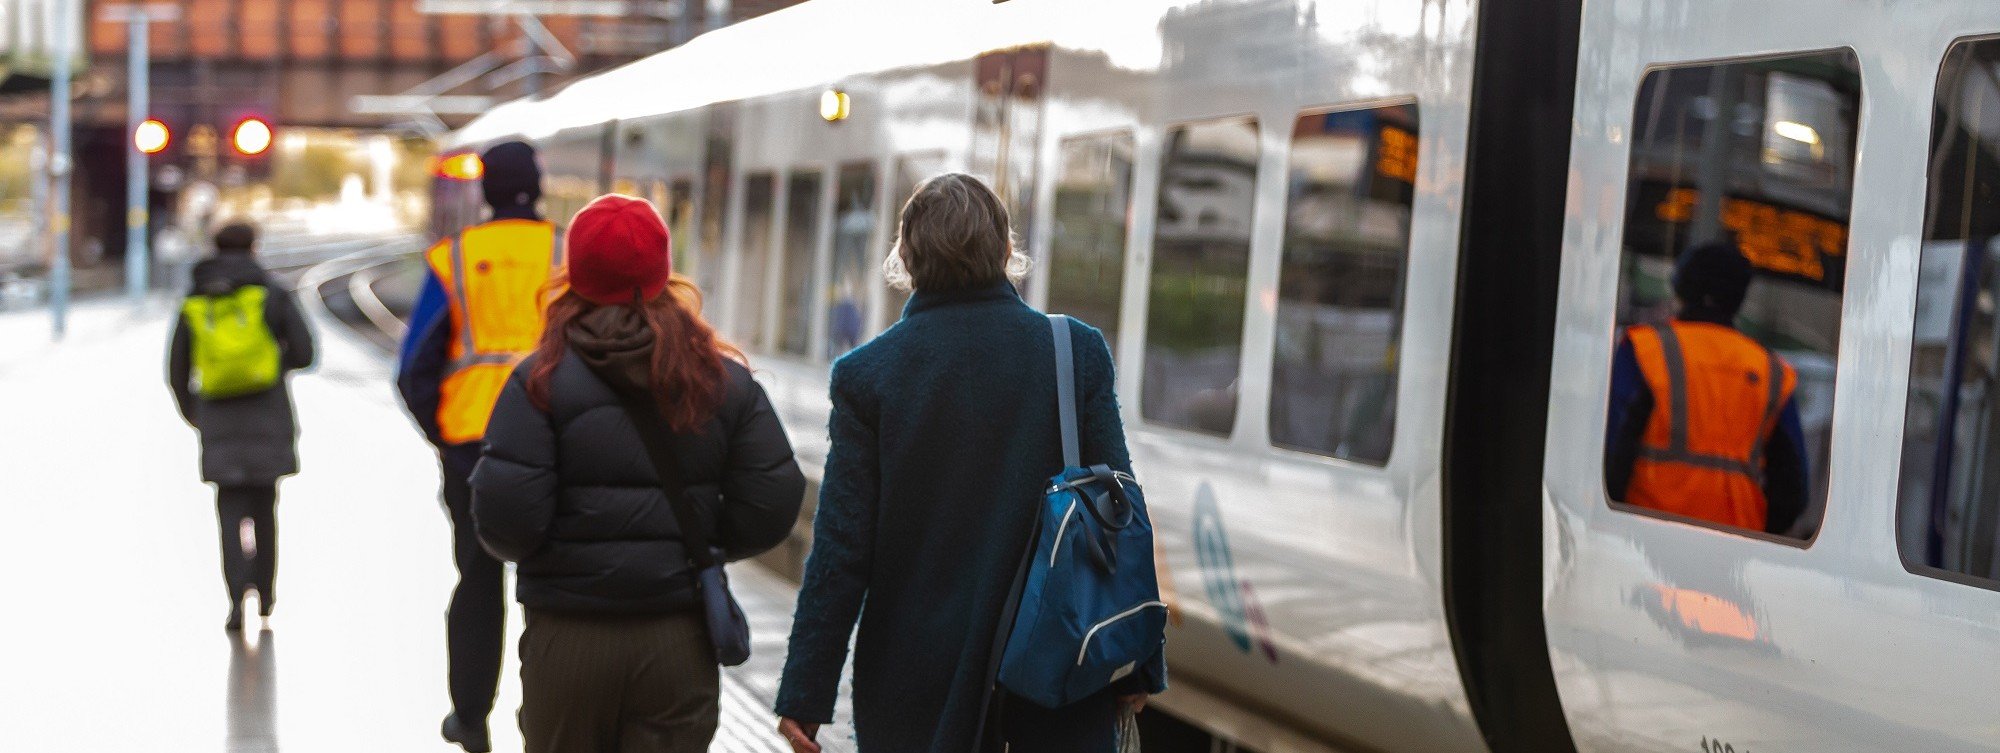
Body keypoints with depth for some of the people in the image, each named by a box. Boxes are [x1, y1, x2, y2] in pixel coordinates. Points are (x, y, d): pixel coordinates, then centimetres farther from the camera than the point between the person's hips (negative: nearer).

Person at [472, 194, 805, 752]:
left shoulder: (542, 379, -8)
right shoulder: (725, 377, 0)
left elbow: (506, 521, -15)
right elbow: (772, 505, -3)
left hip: (569, 641, -1)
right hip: (682, 641, 2)